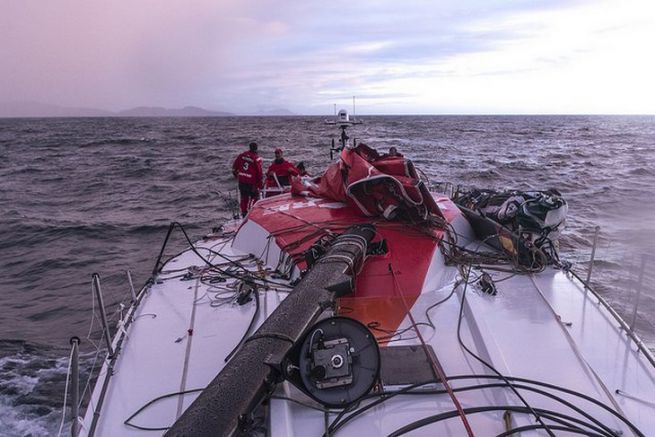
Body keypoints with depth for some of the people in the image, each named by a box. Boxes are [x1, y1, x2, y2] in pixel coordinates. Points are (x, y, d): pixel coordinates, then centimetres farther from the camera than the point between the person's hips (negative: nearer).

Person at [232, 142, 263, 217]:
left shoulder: (242, 155, 2)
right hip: (251, 183, -5)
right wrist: (261, 184, -1)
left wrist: (236, 174, 29)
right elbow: (260, 172, -11)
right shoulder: (257, 159, -14)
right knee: (255, 197, 10)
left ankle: (244, 213, 24)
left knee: (244, 198, 17)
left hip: (241, 181, 5)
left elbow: (234, 165, 12)